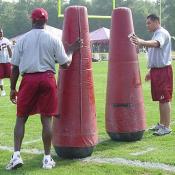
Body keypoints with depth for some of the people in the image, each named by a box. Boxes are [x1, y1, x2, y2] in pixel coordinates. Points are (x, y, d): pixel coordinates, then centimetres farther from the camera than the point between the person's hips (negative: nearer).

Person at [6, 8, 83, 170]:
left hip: (28, 80, 0)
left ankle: (16, 155, 1)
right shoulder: (53, 39, 3)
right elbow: (65, 64, 6)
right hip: (47, 79, 0)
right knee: (46, 119, 6)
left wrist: (12, 88, 12)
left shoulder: (22, 40, 3)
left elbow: (15, 67, 4)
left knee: (21, 118, 9)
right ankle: (47, 158, 11)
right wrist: (71, 50, 22)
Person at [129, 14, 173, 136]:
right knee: (160, 99, 15)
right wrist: (151, 71, 23)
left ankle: (166, 127, -4)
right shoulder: (156, 34, 18)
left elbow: (155, 44, -36)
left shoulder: (162, 33, -12)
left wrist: (142, 42, -53)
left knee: (164, 99, -7)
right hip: (156, 70, 10)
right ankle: (162, 124, 24)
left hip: (163, 70, -10)